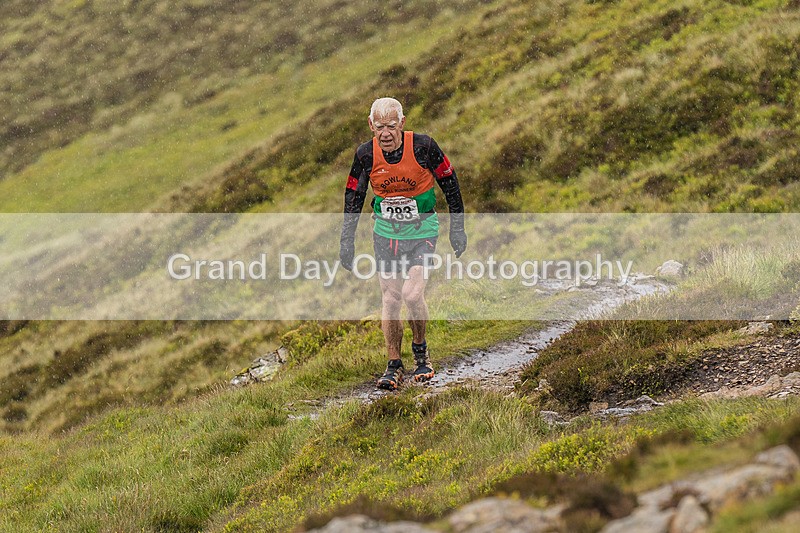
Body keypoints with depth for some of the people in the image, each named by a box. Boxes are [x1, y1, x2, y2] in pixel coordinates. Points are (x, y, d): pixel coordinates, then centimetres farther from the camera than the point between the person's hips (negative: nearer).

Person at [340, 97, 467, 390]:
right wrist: (347, 241, 1)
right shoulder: (366, 154, -12)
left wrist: (457, 228, -1)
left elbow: (450, 184, -5)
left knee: (413, 294, -16)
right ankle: (394, 366, 14)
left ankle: (420, 349, 9)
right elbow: (353, 196, 2)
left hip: (422, 231, -2)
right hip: (386, 232, 3)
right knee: (390, 299, 1)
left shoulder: (423, 147, -19)